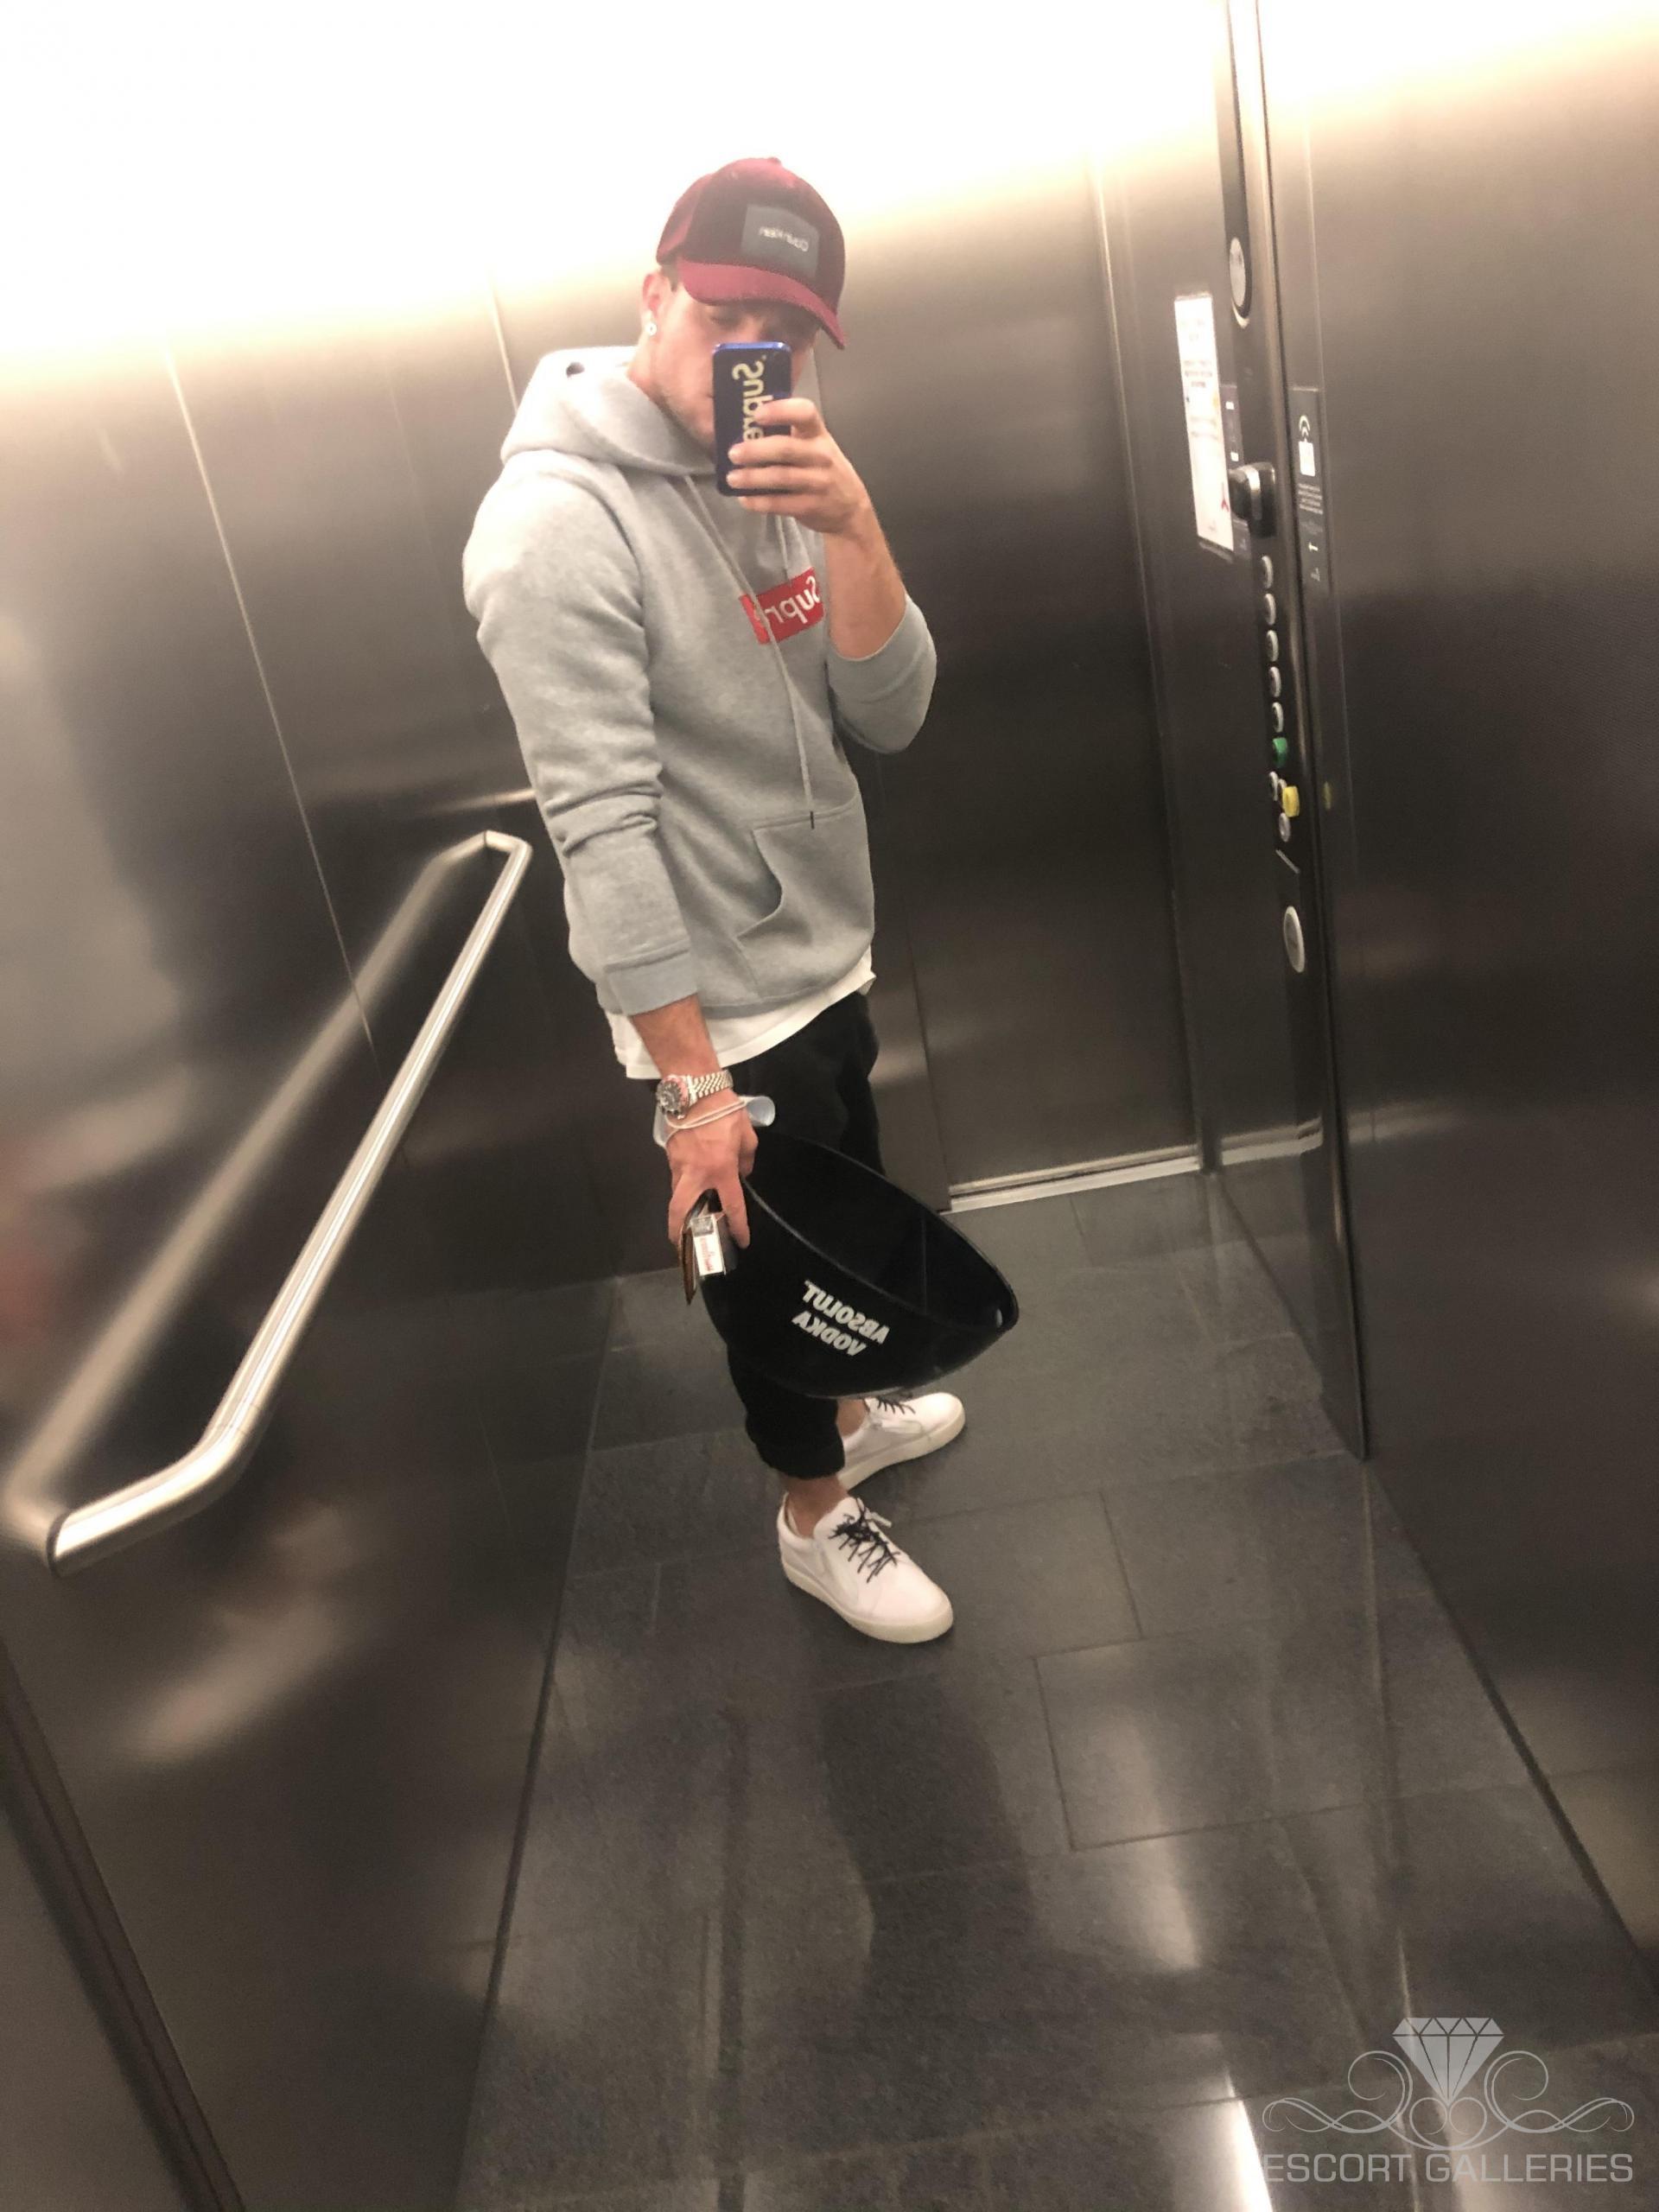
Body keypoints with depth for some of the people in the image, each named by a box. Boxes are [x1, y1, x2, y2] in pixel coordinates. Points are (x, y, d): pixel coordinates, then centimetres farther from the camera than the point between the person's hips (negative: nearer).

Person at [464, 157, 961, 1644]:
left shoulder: (778, 472, 3)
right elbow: (602, 825, -26)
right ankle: (817, 1513, 37)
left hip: (828, 960, 8)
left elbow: (890, 718, -5)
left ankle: (842, 1413, 53)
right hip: (720, 1009, -8)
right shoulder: (559, 523, -21)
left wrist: (852, 528, -22)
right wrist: (691, 1080, -26)